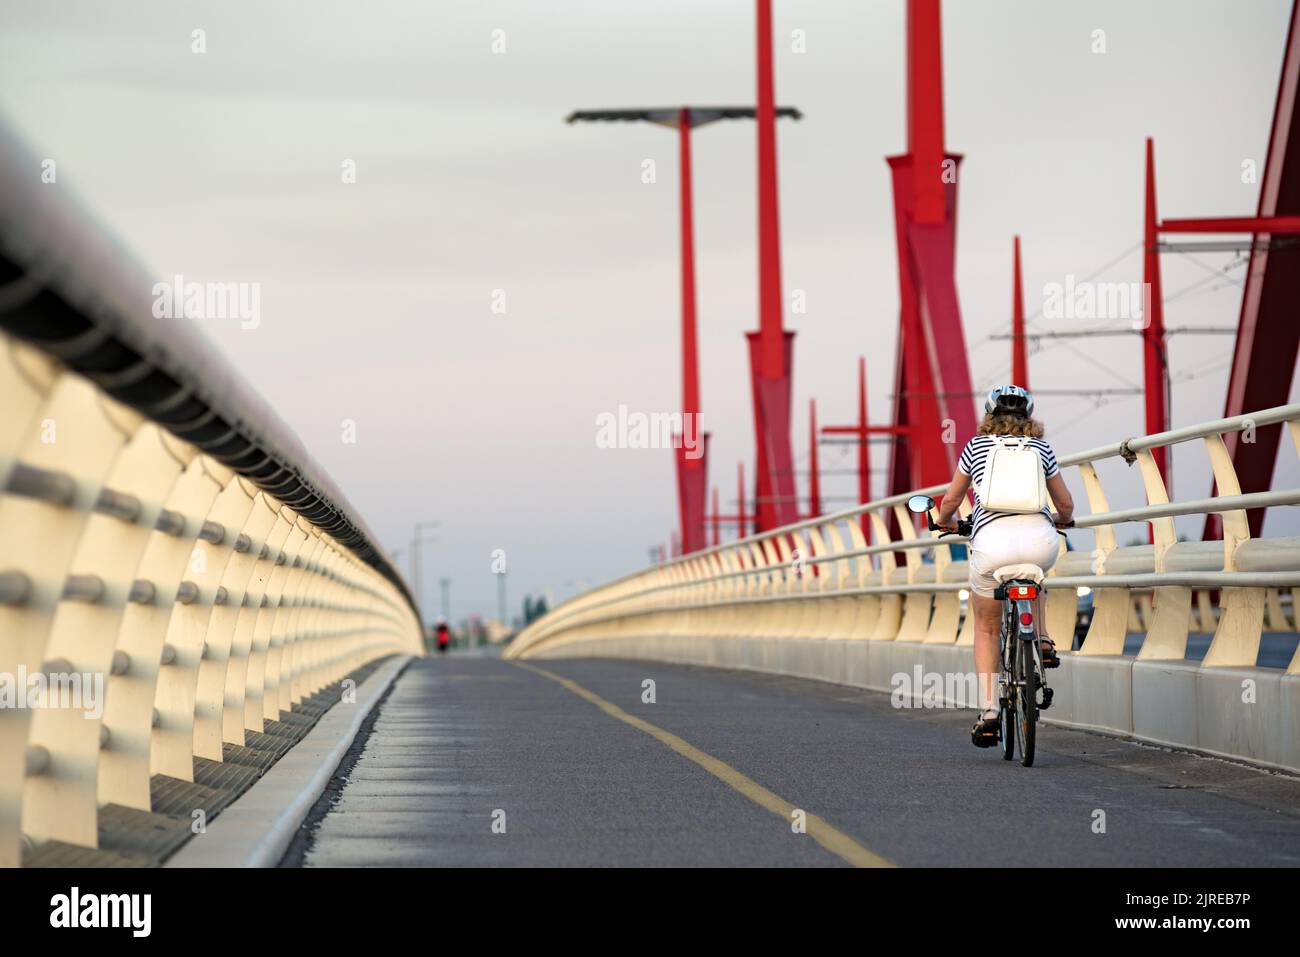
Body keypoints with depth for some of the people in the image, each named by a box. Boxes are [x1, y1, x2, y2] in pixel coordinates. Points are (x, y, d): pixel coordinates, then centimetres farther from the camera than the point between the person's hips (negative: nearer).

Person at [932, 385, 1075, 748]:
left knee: (986, 629, 17)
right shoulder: (1040, 447, 20)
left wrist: (944, 522, 48)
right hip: (1041, 542, 1)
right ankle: (1041, 642, 26)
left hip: (992, 541, -1)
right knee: (1030, 571, 41)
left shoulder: (977, 445, 18)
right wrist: (1058, 521, 49)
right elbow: (1066, 506, 26)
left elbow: (950, 501, 25)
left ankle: (988, 714, 6)